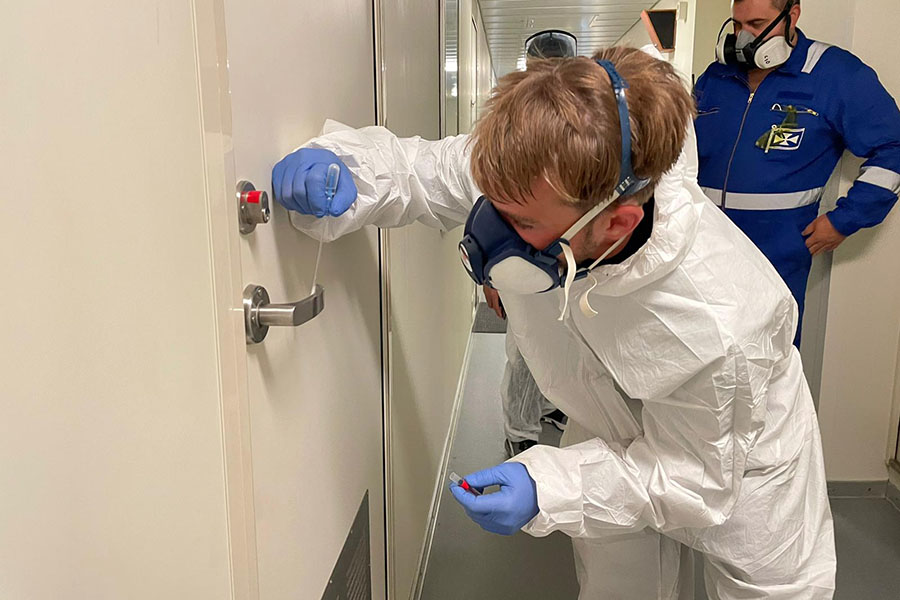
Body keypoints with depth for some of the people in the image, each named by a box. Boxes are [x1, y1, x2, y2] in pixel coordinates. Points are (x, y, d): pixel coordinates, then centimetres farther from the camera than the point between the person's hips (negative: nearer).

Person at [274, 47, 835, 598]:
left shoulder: (715, 331, -45)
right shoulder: (534, 179, -34)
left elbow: (693, 476, -27)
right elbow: (424, 169, -15)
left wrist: (548, 489, -37)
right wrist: (341, 168, -36)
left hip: (734, 458, -3)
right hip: (617, 434, 4)